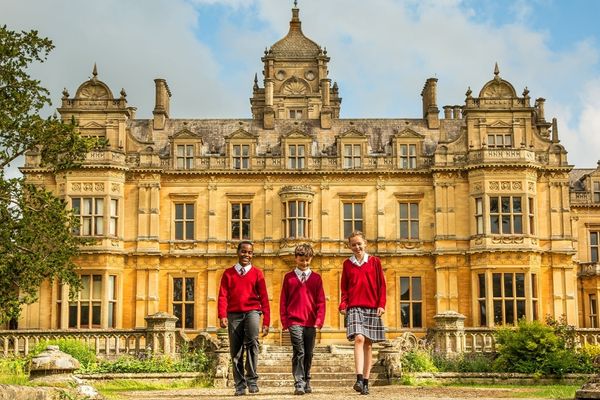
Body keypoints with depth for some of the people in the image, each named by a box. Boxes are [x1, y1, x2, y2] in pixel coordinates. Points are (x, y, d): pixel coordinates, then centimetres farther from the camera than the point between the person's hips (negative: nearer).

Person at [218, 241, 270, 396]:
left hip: (252, 312, -1)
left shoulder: (257, 273, 8)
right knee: (236, 352, 2)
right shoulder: (228, 273, 9)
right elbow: (223, 296, 3)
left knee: (252, 341, -25)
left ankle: (252, 379, -17)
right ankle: (240, 385, 11)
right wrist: (222, 316, -12)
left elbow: (264, 298, 6)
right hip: (234, 314, 1)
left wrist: (266, 321, -1)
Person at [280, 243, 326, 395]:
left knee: (308, 354, 10)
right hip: (294, 321, -2)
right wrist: (284, 321, -1)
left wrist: (319, 320, -4)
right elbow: (283, 301, 6)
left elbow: (321, 301, 6)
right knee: (299, 353, -11)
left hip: (311, 323, 2)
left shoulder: (316, 278, 8)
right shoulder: (289, 277, 6)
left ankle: (306, 382, 23)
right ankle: (299, 384, -12)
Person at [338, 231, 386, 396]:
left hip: (372, 308, 1)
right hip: (354, 307, -1)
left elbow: (382, 285, 6)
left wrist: (381, 304, -3)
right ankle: (359, 379, -27)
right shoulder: (347, 264, 10)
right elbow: (344, 288, 11)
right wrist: (343, 305, -2)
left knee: (368, 344, 4)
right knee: (359, 339, -20)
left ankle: (366, 382, 9)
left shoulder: (374, 261, 7)